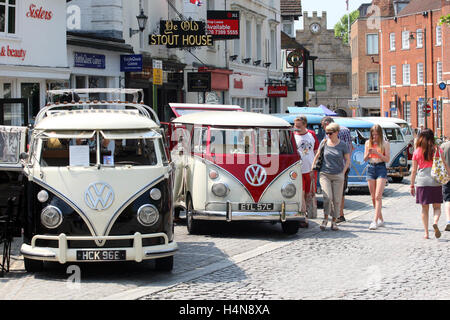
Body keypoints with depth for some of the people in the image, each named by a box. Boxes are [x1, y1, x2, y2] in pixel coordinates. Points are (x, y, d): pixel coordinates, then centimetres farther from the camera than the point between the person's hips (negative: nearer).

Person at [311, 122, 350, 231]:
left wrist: (343, 173, -2)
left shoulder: (343, 145, -1)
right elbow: (317, 155, 16)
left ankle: (334, 222, 12)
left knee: (337, 199, 1)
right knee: (327, 197, -15)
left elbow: (347, 160, 6)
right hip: (325, 174, 0)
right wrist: (312, 166, 12)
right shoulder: (324, 143, 3)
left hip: (338, 176, 0)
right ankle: (325, 219, 1)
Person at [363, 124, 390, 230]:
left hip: (381, 169, -4)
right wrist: (368, 153, -10)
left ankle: (375, 221, -17)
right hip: (370, 168, 4)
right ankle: (381, 220, 18)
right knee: (373, 197, 6)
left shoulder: (385, 144, -1)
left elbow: (387, 159, -5)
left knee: (378, 196, -13)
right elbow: (365, 159, 12)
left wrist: (377, 153, -17)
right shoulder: (368, 143, 10)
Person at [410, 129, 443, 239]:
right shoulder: (437, 150, 1)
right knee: (437, 207, 9)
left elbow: (414, 170, 4)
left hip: (422, 181, 0)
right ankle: (435, 223, -20)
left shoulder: (417, 152, 3)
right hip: (436, 181, 0)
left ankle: (426, 233, 4)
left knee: (425, 208, 8)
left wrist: (412, 185, 10)